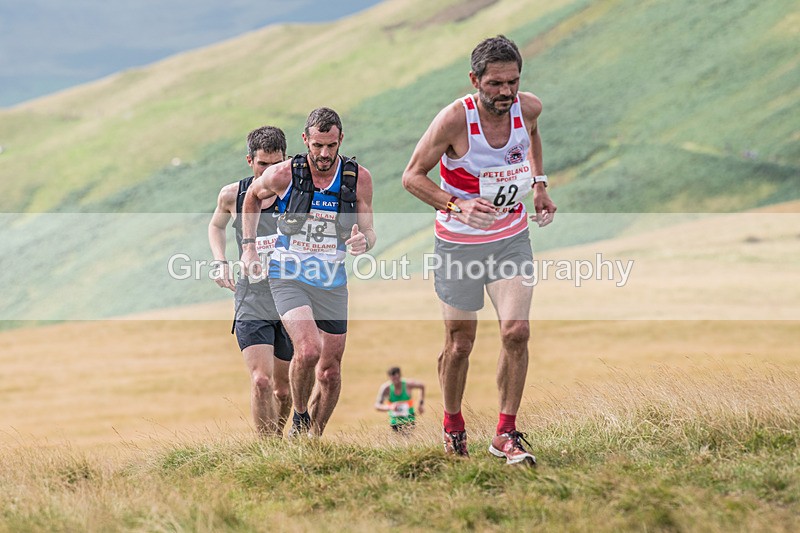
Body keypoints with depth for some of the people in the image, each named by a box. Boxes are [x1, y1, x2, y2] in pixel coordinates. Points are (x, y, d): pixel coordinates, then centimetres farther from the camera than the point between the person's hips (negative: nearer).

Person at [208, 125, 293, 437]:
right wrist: (220, 262, 6)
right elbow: (216, 226, 21)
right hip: (251, 302, -1)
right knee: (261, 381, -18)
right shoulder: (232, 196, -1)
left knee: (283, 388, 11)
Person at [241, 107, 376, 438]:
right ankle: (299, 417, 1)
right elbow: (252, 197, 11)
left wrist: (363, 241, -23)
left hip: (332, 283, 3)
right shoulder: (283, 175, -11)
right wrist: (249, 246, 7)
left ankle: (315, 439, 27)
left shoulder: (359, 179, -6)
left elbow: (368, 232, 1)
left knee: (330, 372, 7)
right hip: (288, 278, -3)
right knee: (308, 350, -25)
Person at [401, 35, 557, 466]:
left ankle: (505, 434, 0)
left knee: (516, 332, -12)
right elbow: (412, 176, -14)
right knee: (460, 344, 7)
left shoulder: (529, 108, -9)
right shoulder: (455, 118, -22)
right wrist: (457, 206, -28)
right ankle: (452, 425, 32)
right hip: (459, 243, -3)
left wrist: (539, 185, 9)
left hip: (512, 237, 3)